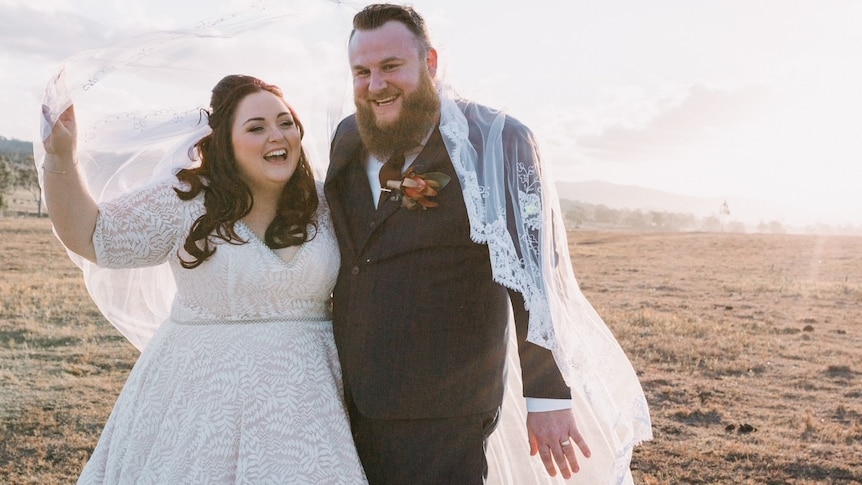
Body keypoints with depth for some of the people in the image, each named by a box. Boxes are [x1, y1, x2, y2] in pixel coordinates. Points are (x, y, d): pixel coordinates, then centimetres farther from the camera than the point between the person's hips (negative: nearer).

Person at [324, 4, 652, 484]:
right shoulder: (347, 141, 7)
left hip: (442, 414, -6)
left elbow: (534, 279, -15)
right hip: (351, 405, 6)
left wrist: (549, 398, -16)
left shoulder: (495, 142, -11)